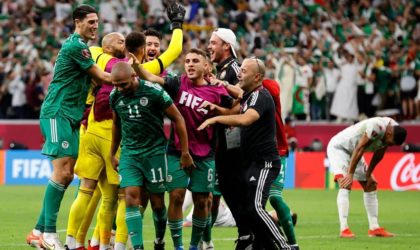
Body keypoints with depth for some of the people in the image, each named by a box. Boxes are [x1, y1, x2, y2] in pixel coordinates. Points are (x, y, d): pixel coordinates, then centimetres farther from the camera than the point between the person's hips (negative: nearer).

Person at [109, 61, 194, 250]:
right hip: (129, 153, 3)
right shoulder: (115, 96, 0)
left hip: (154, 151, -3)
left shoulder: (154, 92, -16)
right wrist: (112, 154, 24)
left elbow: (178, 119, -7)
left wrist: (185, 153, -4)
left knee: (157, 203, 3)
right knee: (131, 198, -12)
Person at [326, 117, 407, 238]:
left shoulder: (394, 130, -9)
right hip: (338, 147, -9)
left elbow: (379, 153, 3)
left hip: (353, 152, 9)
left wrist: (368, 174, 6)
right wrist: (350, 174, -27)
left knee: (370, 186, 8)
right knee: (345, 186, -23)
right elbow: (359, 150, -31)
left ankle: (374, 228, 12)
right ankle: (344, 229, -27)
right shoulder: (376, 127, -36)